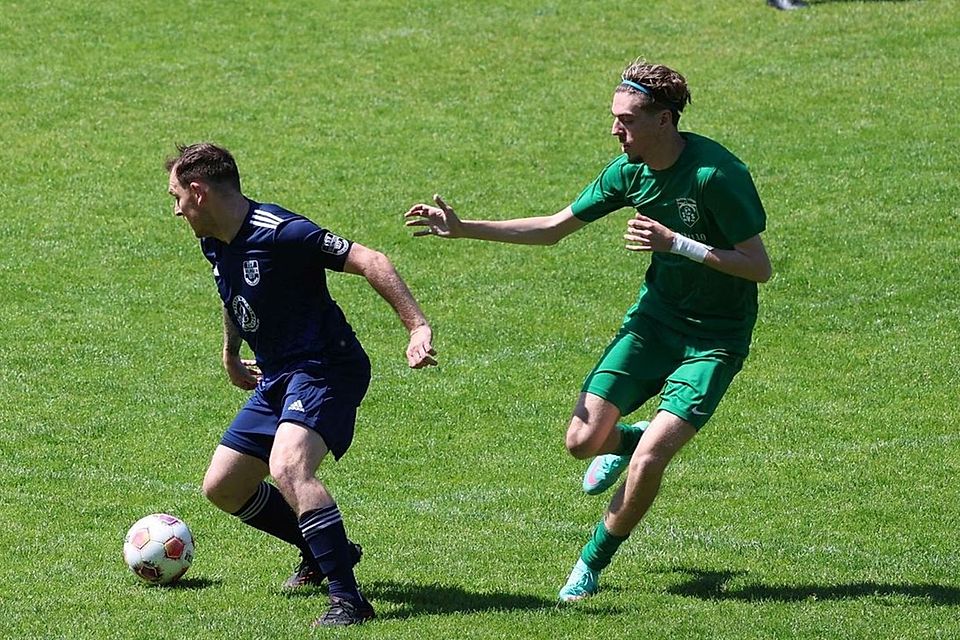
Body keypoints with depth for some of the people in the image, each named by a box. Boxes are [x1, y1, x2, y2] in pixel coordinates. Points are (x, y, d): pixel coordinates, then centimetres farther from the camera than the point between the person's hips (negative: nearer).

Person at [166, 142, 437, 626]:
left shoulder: (279, 233, -22)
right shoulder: (215, 244, 7)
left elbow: (370, 262, -25)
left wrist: (417, 327, -32)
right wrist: (230, 355, 39)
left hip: (325, 368, -10)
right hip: (277, 377, 10)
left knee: (288, 467, -33)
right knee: (222, 487, 12)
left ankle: (347, 598, -32)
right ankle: (325, 551, 30)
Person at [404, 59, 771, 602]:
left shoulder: (716, 174, -24)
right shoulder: (630, 170, -3)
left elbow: (760, 267, -22)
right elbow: (553, 228, 7)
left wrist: (678, 243, -30)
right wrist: (461, 228, 1)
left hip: (715, 338, -6)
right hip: (655, 317, 6)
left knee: (647, 463, -18)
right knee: (583, 440, -4)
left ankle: (593, 564, 6)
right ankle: (627, 439, 34)